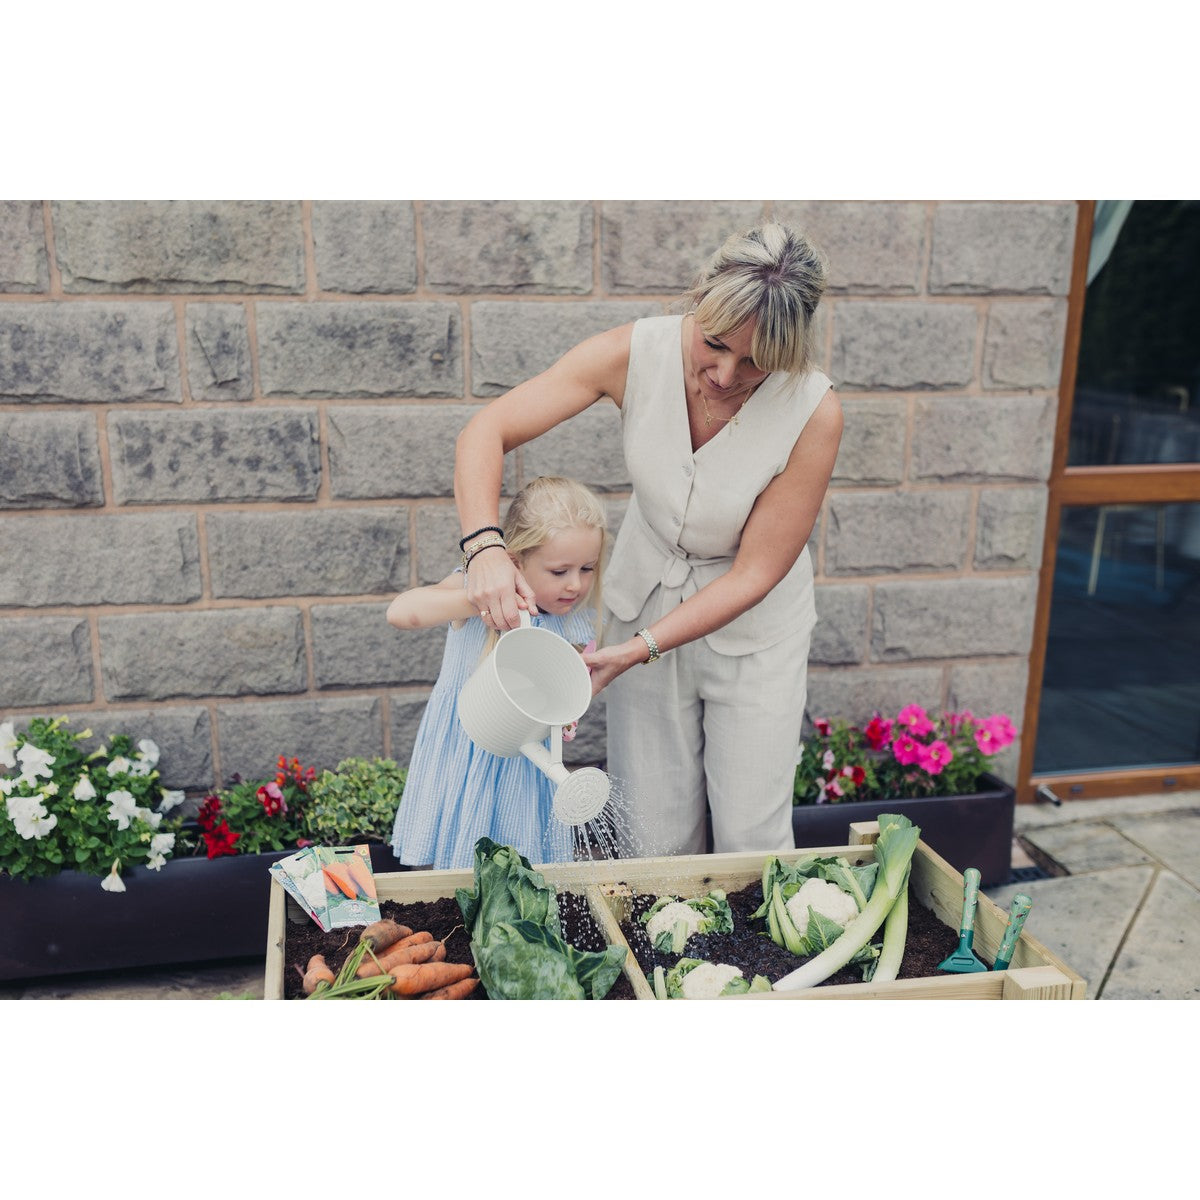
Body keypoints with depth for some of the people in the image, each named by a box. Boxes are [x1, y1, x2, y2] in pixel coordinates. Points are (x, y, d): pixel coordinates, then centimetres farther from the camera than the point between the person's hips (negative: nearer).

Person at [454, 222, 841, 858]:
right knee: (654, 836, 7)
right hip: (645, 596, 2)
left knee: (752, 839, 6)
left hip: (752, 623, -1)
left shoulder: (814, 413, -25)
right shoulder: (636, 352, -22)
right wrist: (485, 546, -37)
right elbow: (485, 431, -20)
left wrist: (638, 651, -27)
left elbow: (755, 573, -20)